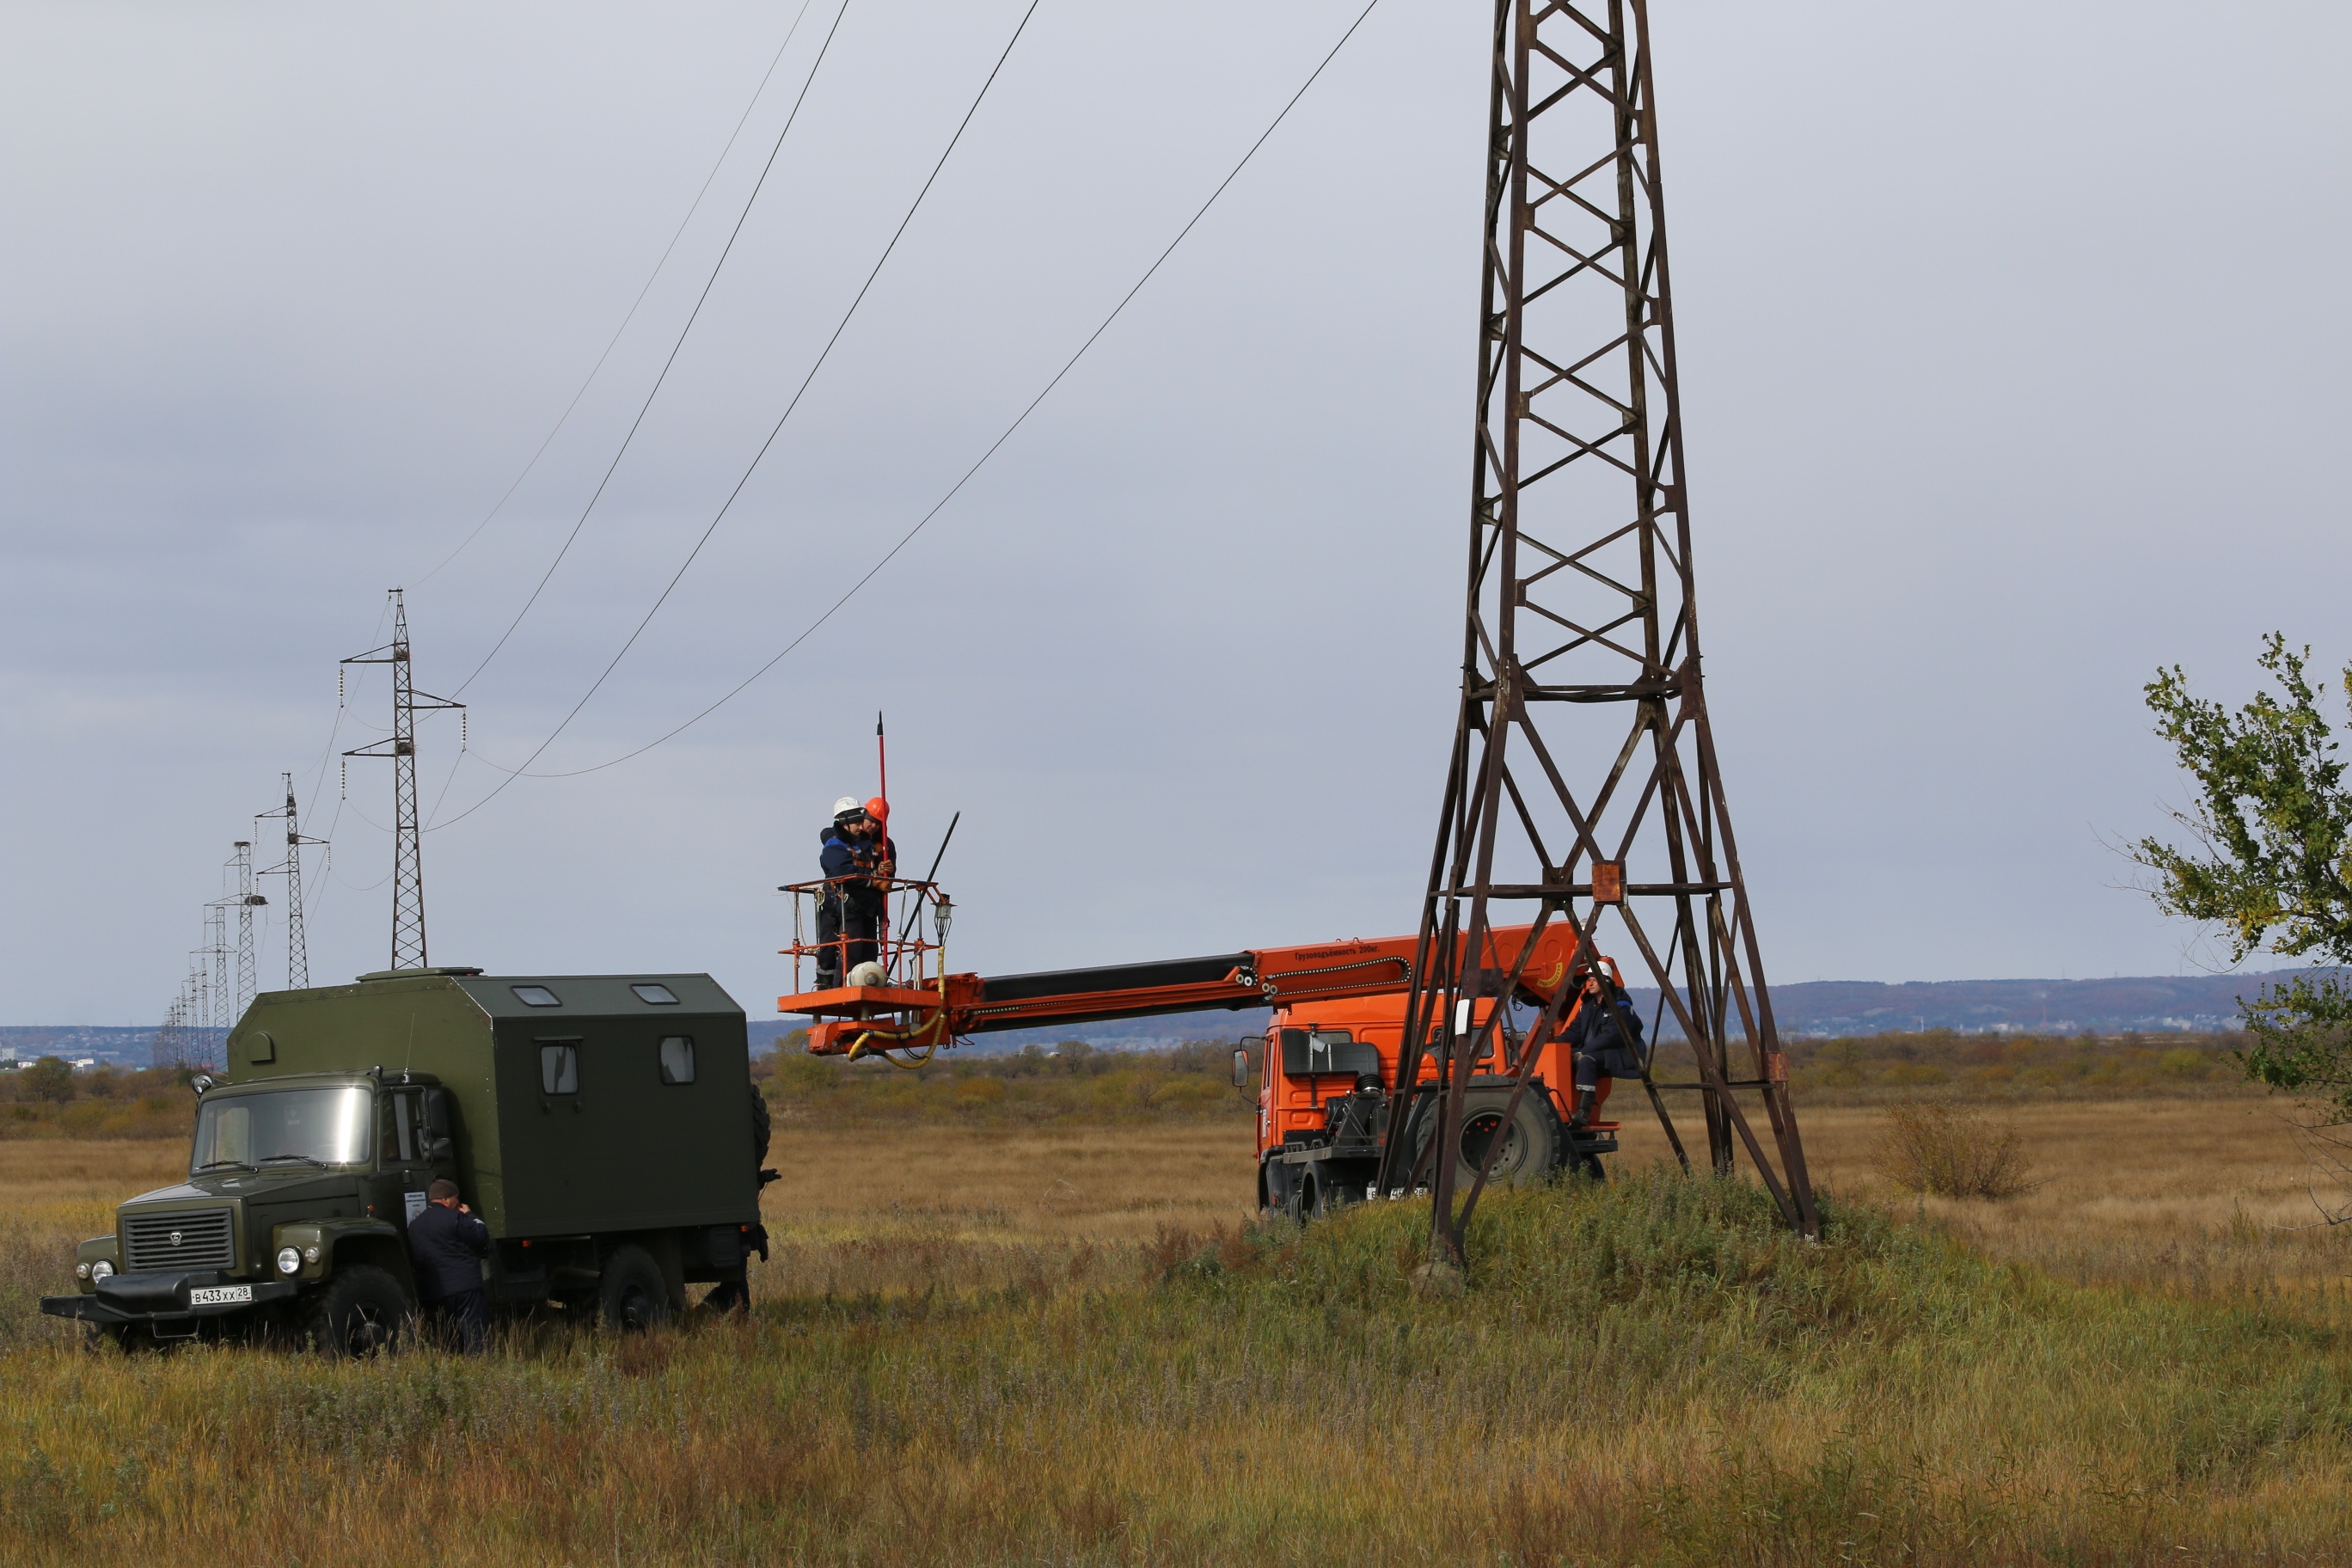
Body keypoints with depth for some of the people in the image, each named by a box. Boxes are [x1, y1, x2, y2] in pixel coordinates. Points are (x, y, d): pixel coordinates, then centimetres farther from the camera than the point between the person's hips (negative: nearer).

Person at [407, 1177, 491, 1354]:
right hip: (465, 1285, -7)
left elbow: (413, 1259, 19)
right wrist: (469, 1215, 8)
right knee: (475, 1332, -9)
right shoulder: (453, 1217, -7)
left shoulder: (414, 1226, 14)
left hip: (436, 1292, 7)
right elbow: (481, 1237, -6)